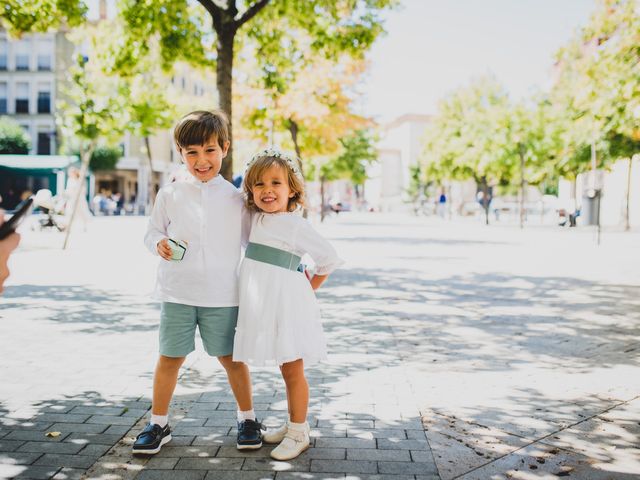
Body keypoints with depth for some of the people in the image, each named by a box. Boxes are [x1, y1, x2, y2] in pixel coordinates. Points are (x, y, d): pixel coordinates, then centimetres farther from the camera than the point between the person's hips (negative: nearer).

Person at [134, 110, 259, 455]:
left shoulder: (235, 198, 3)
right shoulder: (169, 194, 3)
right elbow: (152, 231, 9)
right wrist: (159, 244, -14)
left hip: (222, 295, 0)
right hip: (177, 293, 1)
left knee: (230, 357, 10)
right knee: (169, 358, 7)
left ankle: (247, 418, 28)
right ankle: (158, 424, 24)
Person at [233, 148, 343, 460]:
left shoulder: (296, 225, -10)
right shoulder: (254, 219, 7)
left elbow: (329, 259, -3)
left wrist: (309, 289, 4)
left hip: (287, 305, -6)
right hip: (262, 306, 6)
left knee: (292, 371, 2)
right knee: (285, 370, 16)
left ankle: (298, 433, 12)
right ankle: (293, 424, 28)